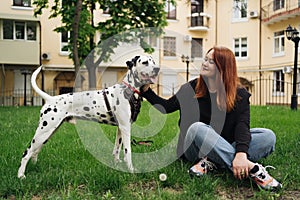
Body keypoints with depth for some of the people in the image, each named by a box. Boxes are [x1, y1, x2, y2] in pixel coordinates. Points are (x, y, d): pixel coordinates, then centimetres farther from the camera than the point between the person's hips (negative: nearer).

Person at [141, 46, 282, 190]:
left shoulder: (239, 94, -4)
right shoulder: (192, 88, 4)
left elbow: (242, 125, -19)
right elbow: (166, 107, 13)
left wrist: (241, 154, -37)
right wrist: (146, 90, 1)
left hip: (225, 147, 0)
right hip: (193, 149, 0)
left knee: (268, 137, -21)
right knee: (197, 128, -35)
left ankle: (212, 162, -33)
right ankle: (252, 168, -40)